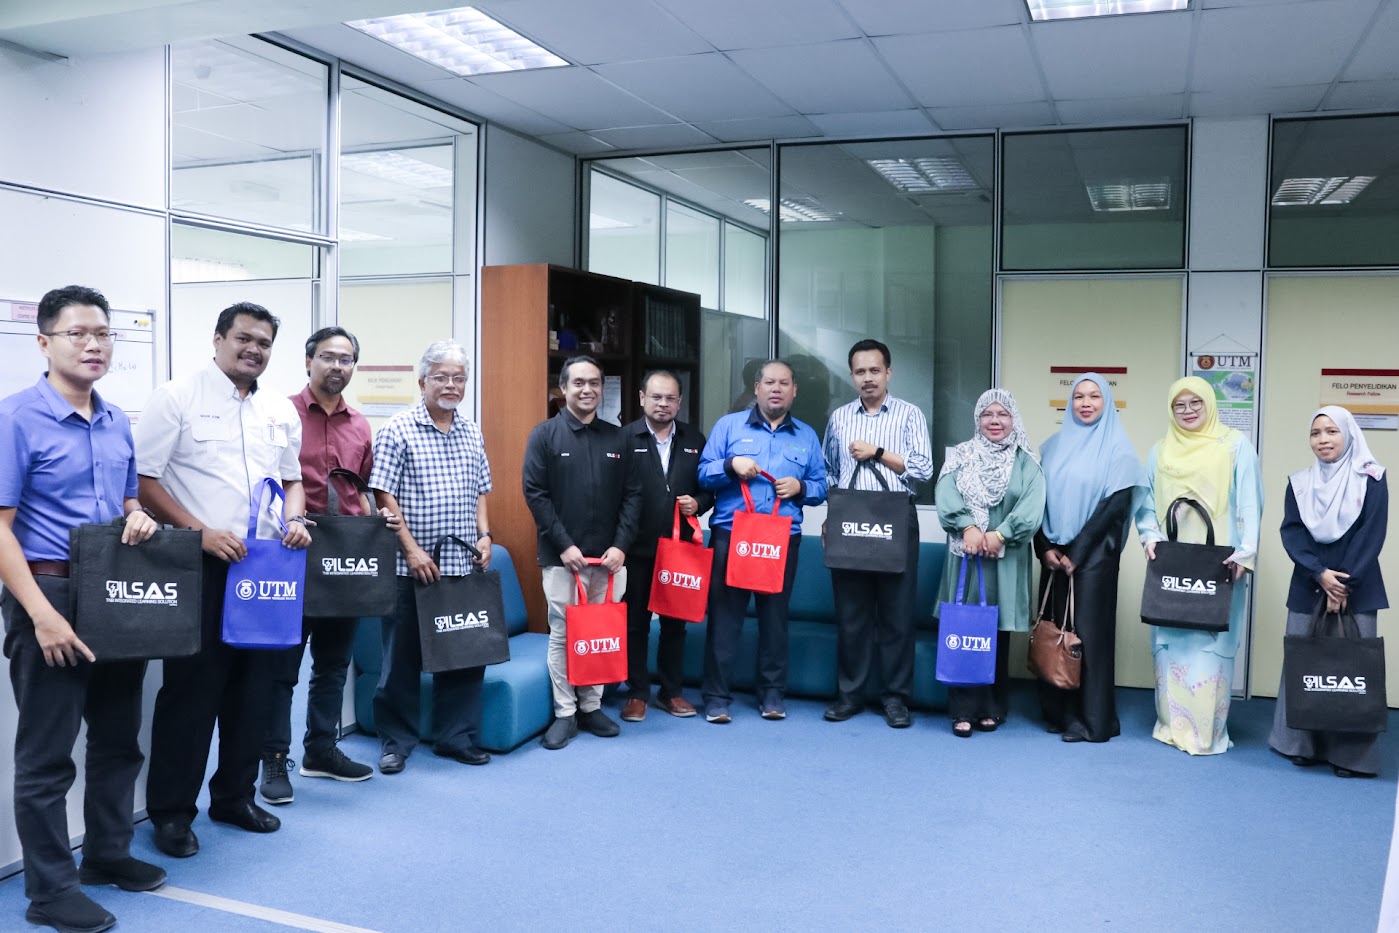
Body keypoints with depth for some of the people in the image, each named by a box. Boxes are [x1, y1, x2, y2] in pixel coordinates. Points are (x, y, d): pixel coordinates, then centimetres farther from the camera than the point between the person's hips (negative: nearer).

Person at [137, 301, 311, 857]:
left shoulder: (282, 412, 13)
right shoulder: (177, 399, -4)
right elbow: (144, 479, -8)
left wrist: (295, 519, 1)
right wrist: (200, 531, -17)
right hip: (200, 566, -5)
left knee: (253, 686, 11)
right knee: (191, 686, 0)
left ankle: (234, 795, 26)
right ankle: (171, 811, 13)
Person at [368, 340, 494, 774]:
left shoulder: (472, 433, 12)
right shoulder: (398, 430, -5)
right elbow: (384, 497, -9)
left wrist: (484, 536, 5)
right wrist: (412, 549, -14)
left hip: (465, 566, 5)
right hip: (414, 568, -5)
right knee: (402, 657, 4)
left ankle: (456, 736, 23)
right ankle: (396, 741, 18)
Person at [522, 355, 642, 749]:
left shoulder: (617, 438, 9)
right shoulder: (545, 434, 0)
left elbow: (632, 495, 7)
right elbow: (534, 492, -5)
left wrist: (620, 545, -4)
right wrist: (564, 545, -11)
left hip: (609, 557, 3)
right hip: (562, 557, -3)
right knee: (562, 635, 2)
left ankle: (592, 707, 21)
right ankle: (565, 713, 12)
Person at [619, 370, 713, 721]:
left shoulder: (694, 439, 8)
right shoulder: (624, 438, -5)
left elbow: (708, 488, 13)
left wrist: (698, 503, -8)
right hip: (637, 547, -3)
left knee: (675, 622, 12)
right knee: (636, 623, 6)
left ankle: (671, 691, 25)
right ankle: (637, 693, 18)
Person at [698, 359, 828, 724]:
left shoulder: (807, 436, 12)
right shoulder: (728, 425, 6)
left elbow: (821, 487, 11)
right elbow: (703, 474, 2)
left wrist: (801, 487, -9)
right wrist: (731, 465, -16)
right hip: (730, 534, -2)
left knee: (775, 615, 8)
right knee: (724, 615, -1)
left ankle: (772, 693, 20)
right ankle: (716, 696, 6)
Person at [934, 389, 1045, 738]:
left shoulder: (1026, 462, 6)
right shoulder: (960, 456, 9)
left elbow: (1032, 506, -7)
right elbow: (946, 495, -5)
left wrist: (1001, 533, -19)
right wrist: (968, 526, -20)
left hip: (1007, 558, 0)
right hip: (965, 555, 0)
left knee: (998, 632, 5)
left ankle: (992, 708, 15)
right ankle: (962, 710, 2)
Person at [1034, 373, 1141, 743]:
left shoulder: (1117, 446, -1)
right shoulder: (1054, 446, 11)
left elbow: (1116, 504, -9)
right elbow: (1039, 499, 8)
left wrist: (1076, 553, -12)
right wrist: (1046, 548, -5)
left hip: (1094, 554, -4)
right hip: (1054, 554, 4)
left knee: (1088, 631, -3)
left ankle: (1091, 720, 5)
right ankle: (1058, 711, 14)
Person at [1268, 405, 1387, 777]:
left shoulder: (1372, 480, 0)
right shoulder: (1299, 482, 7)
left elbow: (1372, 536, -6)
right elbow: (1291, 533, 0)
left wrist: (1346, 584, -13)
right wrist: (1320, 574, -14)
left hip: (1357, 589, -2)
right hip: (1308, 588, 3)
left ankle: (1352, 753, 3)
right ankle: (1303, 745, 12)